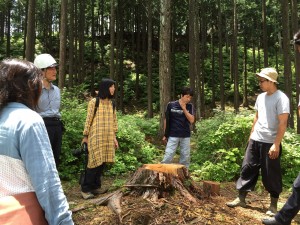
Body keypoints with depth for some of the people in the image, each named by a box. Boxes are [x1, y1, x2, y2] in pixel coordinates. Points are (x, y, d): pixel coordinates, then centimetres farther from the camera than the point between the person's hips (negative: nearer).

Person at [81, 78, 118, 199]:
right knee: (94, 162, -6)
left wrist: (114, 137, 12)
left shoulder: (111, 104, 11)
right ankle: (85, 189, 4)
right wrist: (85, 136, -5)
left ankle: (95, 186, 20)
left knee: (102, 162, 7)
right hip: (96, 137, -5)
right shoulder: (94, 102, -6)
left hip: (108, 138, 6)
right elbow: (88, 120, -5)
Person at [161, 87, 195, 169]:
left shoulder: (190, 106, 2)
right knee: (168, 157, -5)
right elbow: (166, 120, 3)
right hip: (173, 135, -2)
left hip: (186, 136, 3)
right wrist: (165, 134, 4)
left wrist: (184, 109, -16)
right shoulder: (171, 105, -4)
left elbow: (192, 120, -9)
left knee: (186, 157, 9)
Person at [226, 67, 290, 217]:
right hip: (255, 140, 7)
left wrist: (276, 144, -21)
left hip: (270, 143, -7)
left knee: (271, 175, 4)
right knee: (248, 168, 8)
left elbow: (283, 124, -17)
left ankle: (273, 204, 21)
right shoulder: (260, 97, 10)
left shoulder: (281, 98, -12)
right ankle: (241, 198, 19)